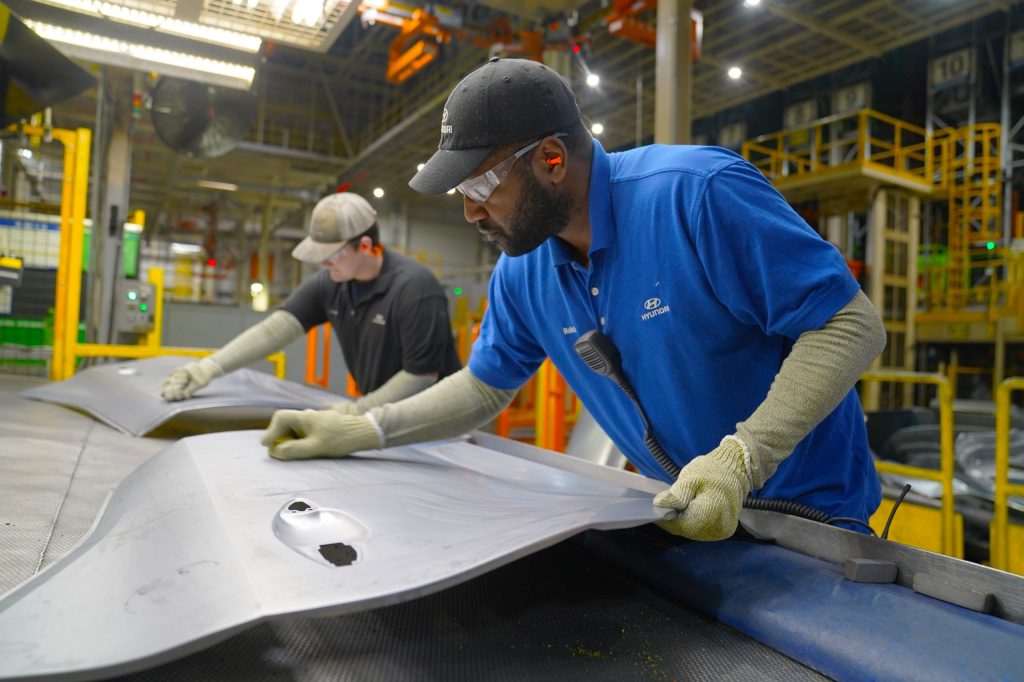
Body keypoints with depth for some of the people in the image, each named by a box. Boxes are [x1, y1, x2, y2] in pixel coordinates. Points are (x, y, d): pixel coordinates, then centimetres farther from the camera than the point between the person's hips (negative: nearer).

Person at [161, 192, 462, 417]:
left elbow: (422, 375, -21)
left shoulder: (415, 288, -23)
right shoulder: (328, 284, -2)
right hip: (382, 413, 6)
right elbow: (274, 329, -6)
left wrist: (358, 410, -21)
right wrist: (209, 367, -16)